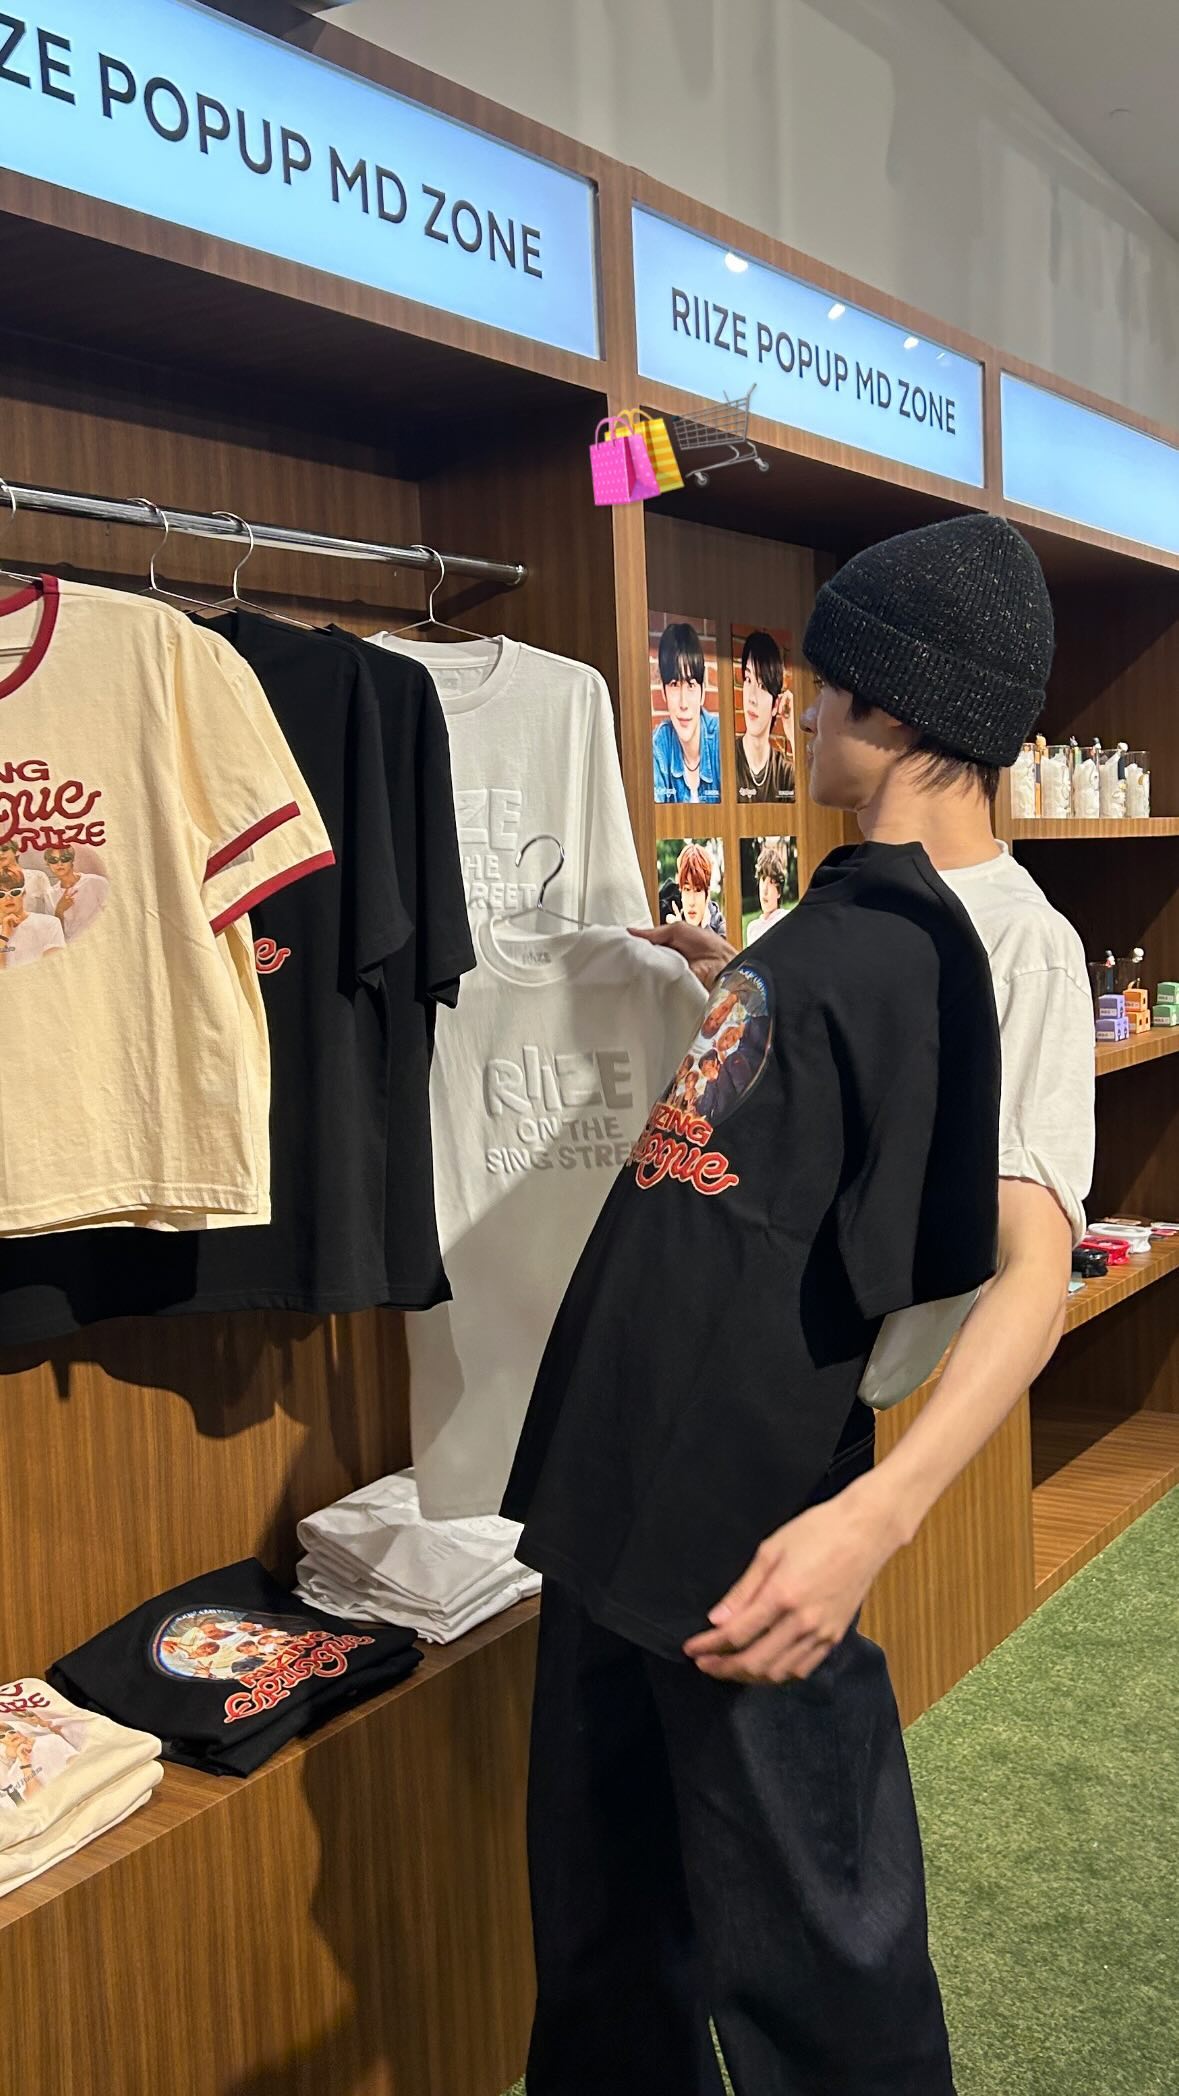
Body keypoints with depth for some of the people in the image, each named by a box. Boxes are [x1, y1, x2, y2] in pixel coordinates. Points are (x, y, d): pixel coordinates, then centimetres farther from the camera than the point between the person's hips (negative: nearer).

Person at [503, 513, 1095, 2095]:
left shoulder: (1013, 940, -15)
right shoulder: (848, 908, 11)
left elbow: (1030, 1268, -28)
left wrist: (876, 1516, -40)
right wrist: (736, 993, 26)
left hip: (754, 1519, -8)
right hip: (620, 1468, 8)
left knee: (803, 1940, 8)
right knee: (601, 1910, 23)